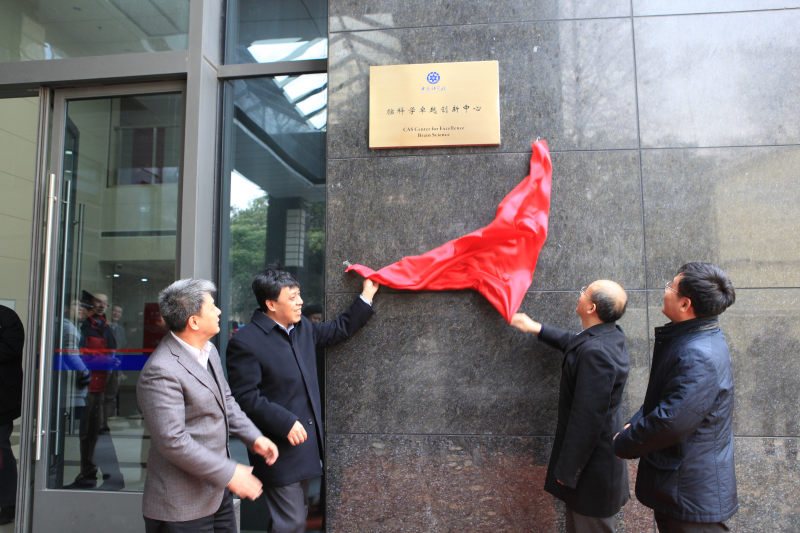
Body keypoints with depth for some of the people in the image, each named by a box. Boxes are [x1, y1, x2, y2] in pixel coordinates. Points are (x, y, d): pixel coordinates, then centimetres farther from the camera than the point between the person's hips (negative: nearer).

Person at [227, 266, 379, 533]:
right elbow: (246, 398, -19)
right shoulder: (245, 342, -16)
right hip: (281, 450, -8)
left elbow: (339, 329, 18)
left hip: (305, 444, 8)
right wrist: (286, 423, -23)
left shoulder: (303, 327, 8)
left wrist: (367, 294, 12)